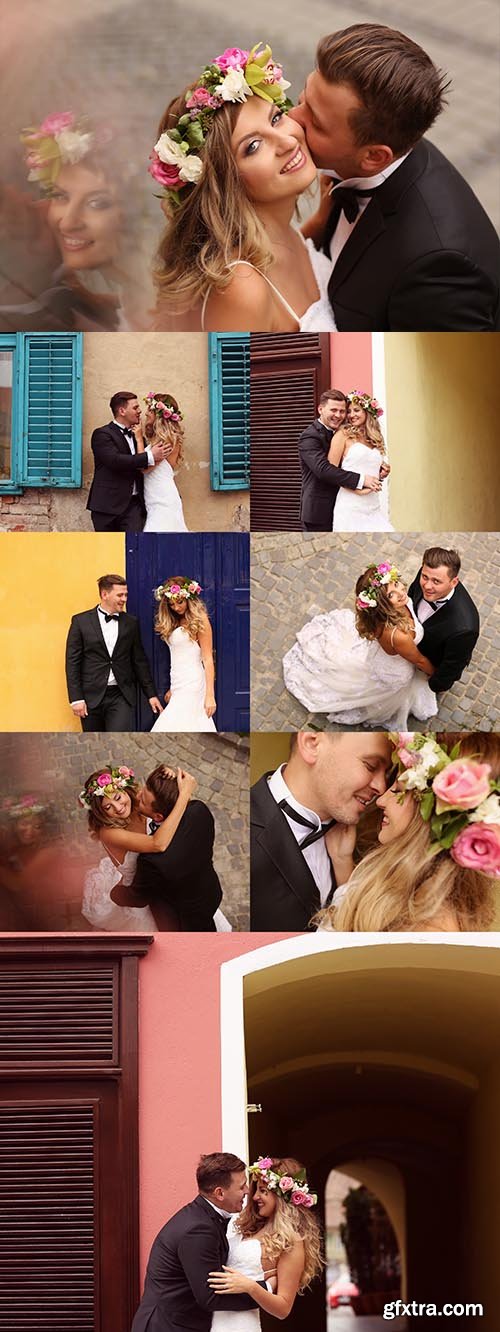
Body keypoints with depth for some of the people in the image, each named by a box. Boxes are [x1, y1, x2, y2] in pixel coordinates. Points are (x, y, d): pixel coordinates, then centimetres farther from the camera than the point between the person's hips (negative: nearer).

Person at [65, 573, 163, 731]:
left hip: (121, 696, 1)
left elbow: (139, 661, 13)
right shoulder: (81, 621, 1)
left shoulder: (131, 623, 9)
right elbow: (72, 662, -1)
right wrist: (76, 699, -8)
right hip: (91, 696, -1)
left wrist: (151, 694, 11)